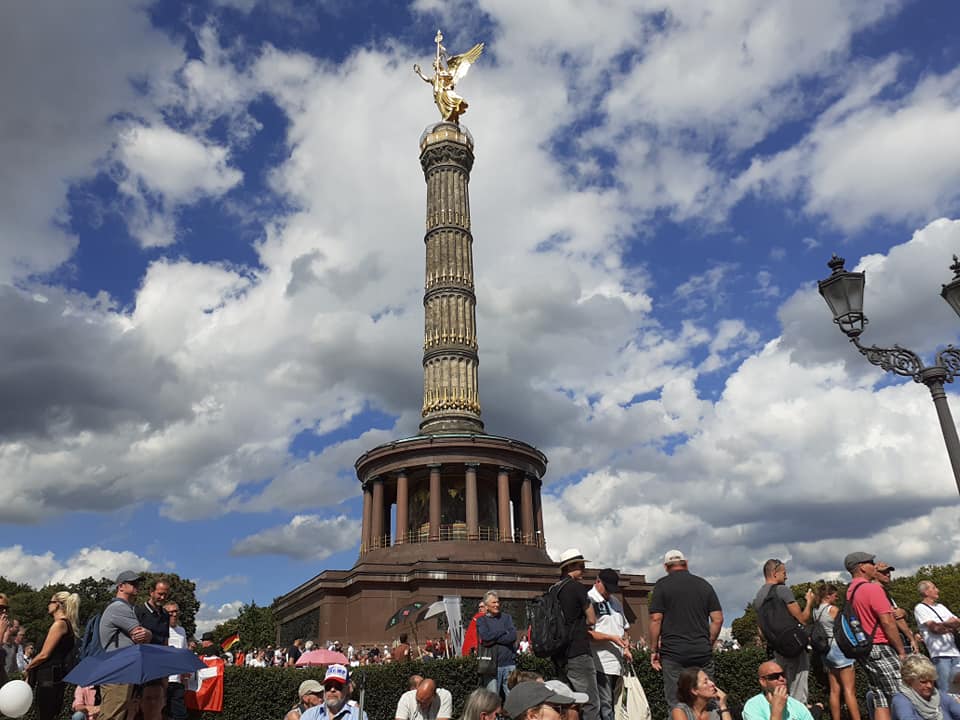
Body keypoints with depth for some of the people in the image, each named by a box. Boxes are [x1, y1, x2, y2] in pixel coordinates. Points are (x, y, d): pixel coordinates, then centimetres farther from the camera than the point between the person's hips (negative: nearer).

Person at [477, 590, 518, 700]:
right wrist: (504, 632, -2)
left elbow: (513, 636, -1)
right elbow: (485, 637, -10)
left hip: (509, 663, 2)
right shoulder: (481, 620, 8)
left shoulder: (506, 617, 14)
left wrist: (493, 638, -6)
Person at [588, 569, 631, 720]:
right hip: (602, 663, -8)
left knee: (615, 703, 10)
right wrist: (612, 638, -17)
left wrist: (626, 648, 11)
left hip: (617, 662, 8)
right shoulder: (589, 600, -8)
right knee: (605, 705, -8)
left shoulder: (616, 602, 18)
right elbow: (587, 633, -13)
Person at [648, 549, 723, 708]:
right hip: (703, 652, 3)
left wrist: (654, 650, 0)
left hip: (673, 652, -3)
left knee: (676, 704, 1)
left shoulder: (662, 585, -1)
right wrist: (708, 644, 16)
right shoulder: (704, 584, 9)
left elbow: (656, 619, -7)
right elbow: (718, 619, 6)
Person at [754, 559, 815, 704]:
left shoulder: (758, 597, 13)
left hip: (776, 650, 8)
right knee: (798, 697, -3)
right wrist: (809, 601, 2)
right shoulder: (783, 590, -12)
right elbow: (803, 619, -12)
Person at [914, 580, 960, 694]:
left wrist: (944, 626, -7)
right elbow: (934, 628, -12)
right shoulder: (920, 608, -1)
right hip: (940, 654, -7)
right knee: (944, 692, -9)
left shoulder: (941, 606, 22)